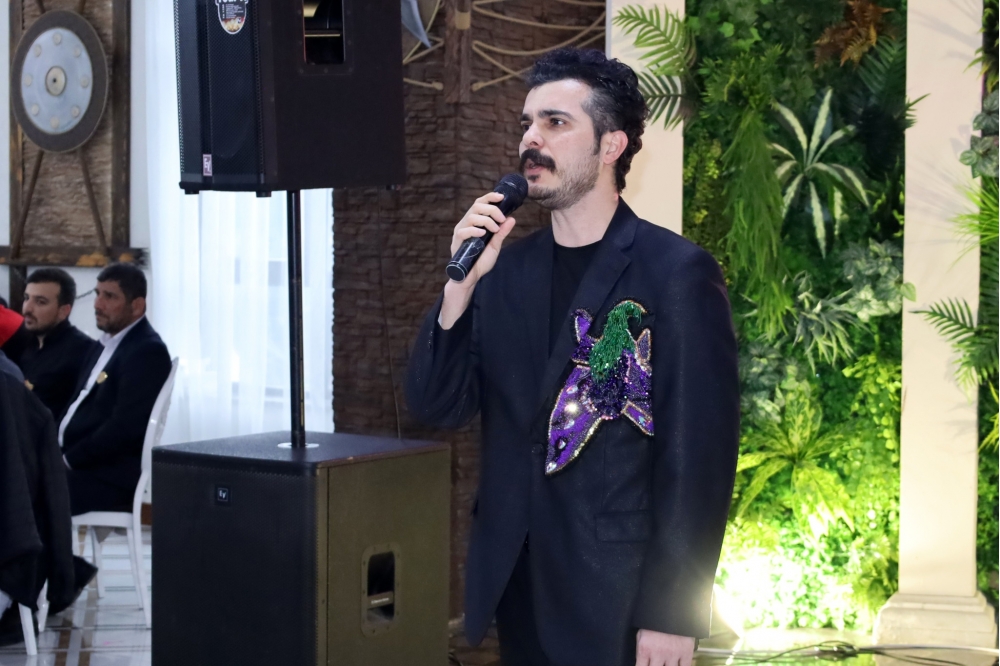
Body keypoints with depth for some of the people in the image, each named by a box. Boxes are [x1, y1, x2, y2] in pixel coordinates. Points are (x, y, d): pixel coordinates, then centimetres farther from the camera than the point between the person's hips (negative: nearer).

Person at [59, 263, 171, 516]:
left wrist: (67, 460, -16)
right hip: (78, 464, 9)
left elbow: (124, 428, -19)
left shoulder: (148, 351, -11)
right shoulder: (106, 345, 19)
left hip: (111, 480, -9)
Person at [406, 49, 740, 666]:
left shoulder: (678, 272, -9)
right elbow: (439, 408, 3)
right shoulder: (505, 268, 6)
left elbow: (701, 453, -11)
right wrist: (461, 284, -9)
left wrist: (674, 613, -14)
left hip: (620, 596, -5)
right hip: (516, 587, 5)